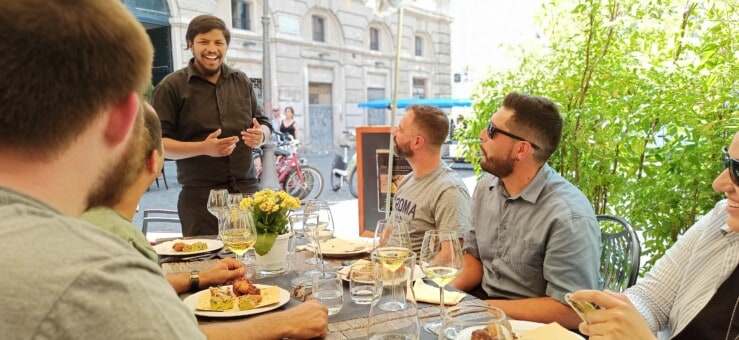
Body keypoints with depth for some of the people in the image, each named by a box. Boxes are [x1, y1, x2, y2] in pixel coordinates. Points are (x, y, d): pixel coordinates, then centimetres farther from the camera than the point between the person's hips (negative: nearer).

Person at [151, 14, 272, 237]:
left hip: (248, 191, 4)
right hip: (201, 197, -4)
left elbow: (263, 124, 20)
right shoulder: (172, 87, -1)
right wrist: (204, 148, -19)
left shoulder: (242, 82, 14)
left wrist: (260, 135, -5)